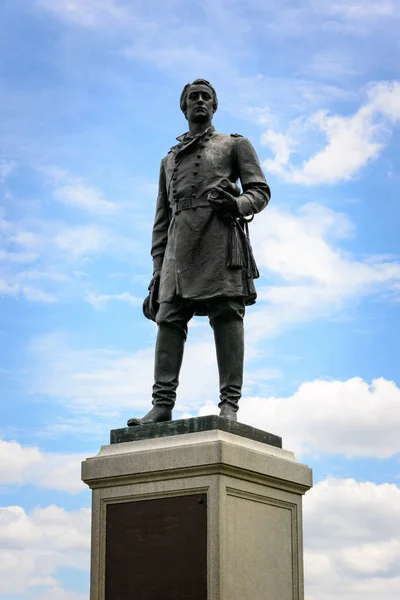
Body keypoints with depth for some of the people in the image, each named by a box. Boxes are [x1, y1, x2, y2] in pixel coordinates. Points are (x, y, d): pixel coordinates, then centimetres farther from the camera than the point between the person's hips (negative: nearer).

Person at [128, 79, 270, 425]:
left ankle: (229, 405, -18)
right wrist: (157, 268, 15)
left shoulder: (235, 145, 19)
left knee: (227, 313, -13)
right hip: (179, 241, 4)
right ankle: (162, 405, -13)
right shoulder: (170, 160, 31)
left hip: (220, 234, -4)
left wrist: (237, 204, -15)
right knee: (170, 317, -8)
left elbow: (260, 191, 8)